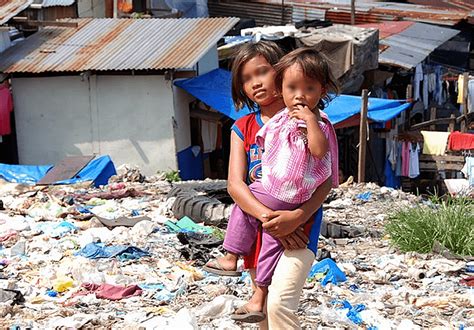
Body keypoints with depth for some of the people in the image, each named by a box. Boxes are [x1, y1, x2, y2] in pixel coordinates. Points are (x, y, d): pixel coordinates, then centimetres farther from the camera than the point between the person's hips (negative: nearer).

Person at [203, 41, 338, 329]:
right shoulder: (243, 128, 9)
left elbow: (326, 181, -8)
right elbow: (235, 183, -3)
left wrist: (297, 217, -24)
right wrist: (267, 217, -20)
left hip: (299, 227, -5)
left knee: (279, 304, -26)